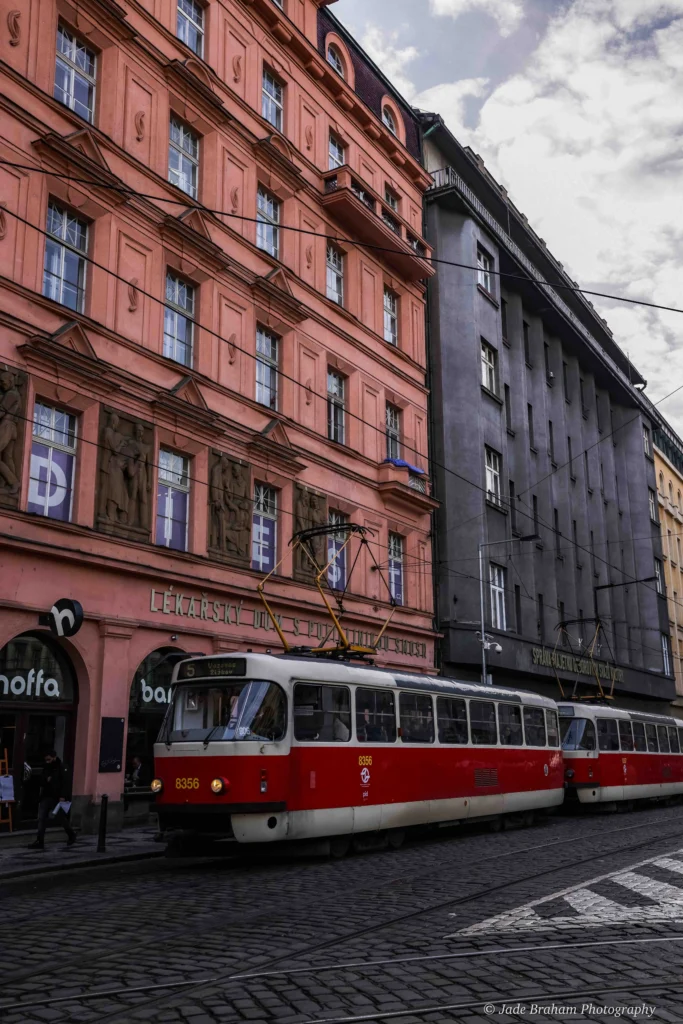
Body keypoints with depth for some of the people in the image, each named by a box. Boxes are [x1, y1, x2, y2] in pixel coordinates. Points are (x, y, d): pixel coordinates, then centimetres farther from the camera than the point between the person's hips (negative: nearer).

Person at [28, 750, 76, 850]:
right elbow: (40, 782, 15)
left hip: (56, 798, -6)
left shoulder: (61, 768, -7)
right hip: (45, 797, 6)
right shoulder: (46, 769, 12)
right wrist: (45, 780, -8)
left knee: (60, 818, 6)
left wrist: (62, 796, -23)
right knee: (41, 819, -2)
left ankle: (71, 835, 27)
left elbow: (64, 783, -14)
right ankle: (39, 842, -1)